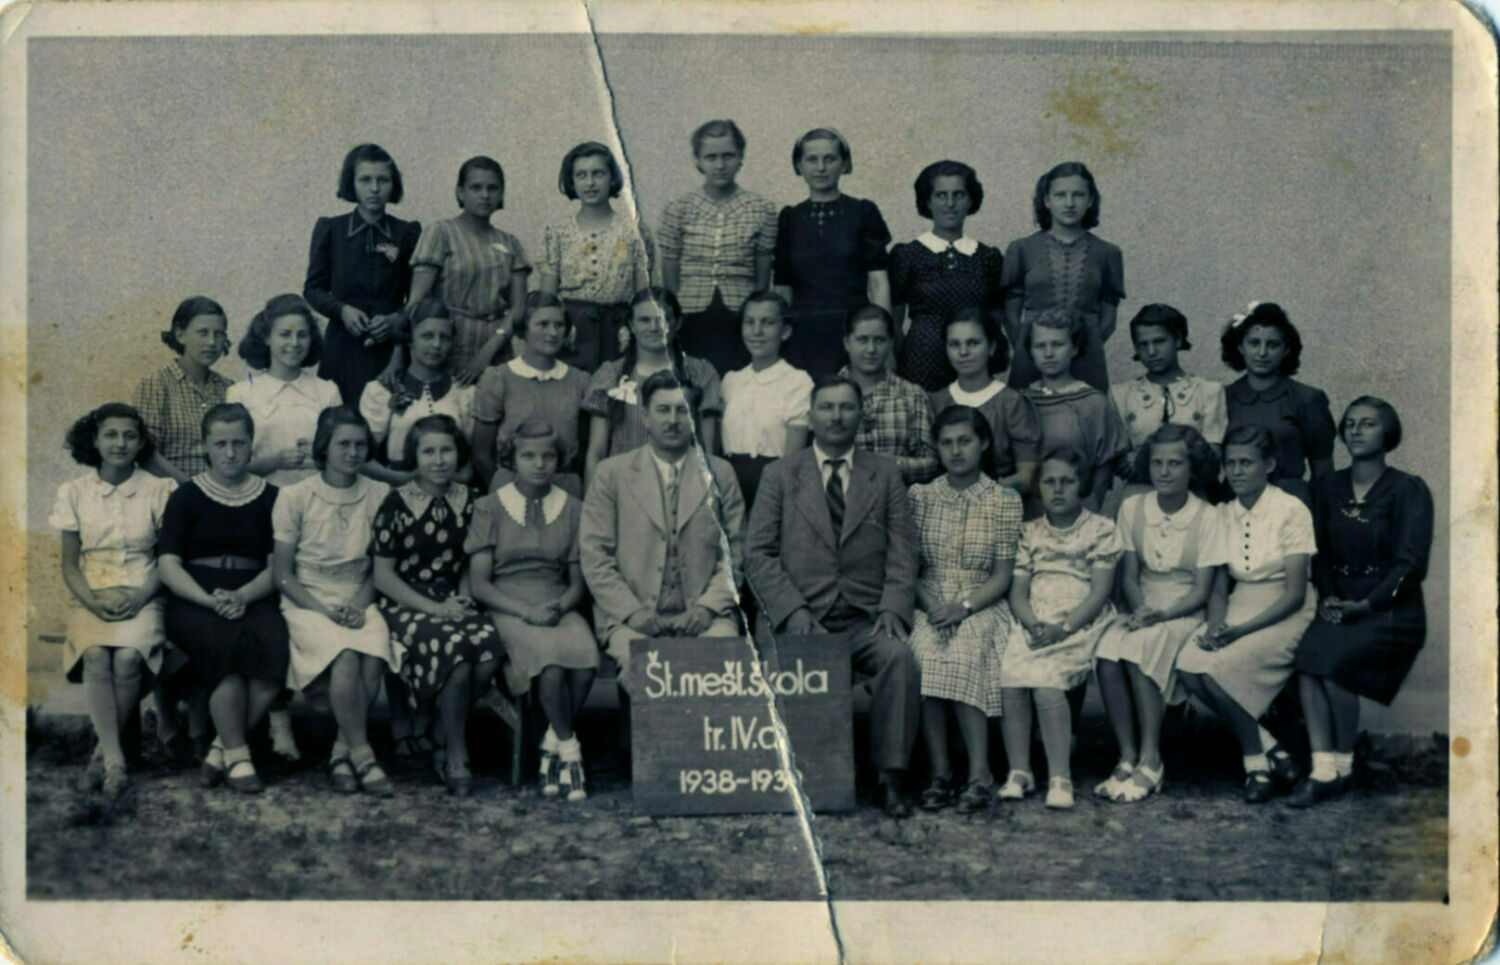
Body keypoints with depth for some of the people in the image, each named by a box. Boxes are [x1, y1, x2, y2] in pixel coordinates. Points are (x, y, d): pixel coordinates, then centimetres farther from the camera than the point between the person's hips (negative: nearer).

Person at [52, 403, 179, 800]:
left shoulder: (159, 490, 5)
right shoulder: (74, 492, 9)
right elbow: (69, 563, 10)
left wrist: (138, 598, -13)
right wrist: (92, 599, -10)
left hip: (142, 597, -1)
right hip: (91, 598, 1)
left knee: (127, 657, -31)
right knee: (95, 656, -31)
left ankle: (102, 753, -15)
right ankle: (115, 759, -34)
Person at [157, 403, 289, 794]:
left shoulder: (270, 497, 15)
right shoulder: (186, 497, 12)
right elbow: (169, 565, 2)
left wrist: (242, 596, -13)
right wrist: (211, 600, -15)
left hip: (253, 598, 1)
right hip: (193, 601, -1)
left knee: (273, 644, -33)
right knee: (226, 643, -36)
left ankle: (221, 748, -20)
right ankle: (237, 754, -23)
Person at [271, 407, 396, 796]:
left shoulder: (379, 495, 9)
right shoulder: (295, 497, 2)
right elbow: (281, 573, 1)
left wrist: (360, 606, -8)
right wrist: (325, 609, -12)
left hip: (359, 602, 2)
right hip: (307, 603, -2)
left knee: (374, 655, -32)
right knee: (346, 655, -34)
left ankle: (342, 753, -18)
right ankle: (363, 756, -25)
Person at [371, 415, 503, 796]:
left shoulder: (468, 501, 10)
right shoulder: (396, 504, -2)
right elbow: (383, 576, -3)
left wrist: (463, 598, -1)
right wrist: (435, 609, -11)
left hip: (453, 602, 4)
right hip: (406, 605, -4)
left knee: (489, 652, -30)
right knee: (456, 650, -34)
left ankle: (443, 742, -7)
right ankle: (456, 757, -15)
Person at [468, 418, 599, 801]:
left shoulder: (572, 509, 14)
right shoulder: (490, 508, 7)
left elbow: (578, 582, 13)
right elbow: (479, 583, 1)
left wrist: (559, 607, -11)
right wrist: (526, 610, -14)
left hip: (559, 608, 2)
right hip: (508, 609, -2)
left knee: (586, 657, -32)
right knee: (550, 657, -34)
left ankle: (552, 746, -13)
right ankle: (569, 748, -16)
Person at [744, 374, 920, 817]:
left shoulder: (885, 473, 16)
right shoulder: (780, 475, 13)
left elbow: (902, 551, 10)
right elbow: (758, 553, 5)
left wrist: (893, 608, -8)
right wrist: (793, 610, -10)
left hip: (865, 619, 1)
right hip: (798, 620, -1)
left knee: (900, 656, -31)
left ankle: (891, 777, -23)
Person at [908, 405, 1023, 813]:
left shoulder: (1005, 501, 6)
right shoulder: (920, 496, 12)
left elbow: (1002, 577, 2)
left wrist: (964, 607, -15)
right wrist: (930, 606, -12)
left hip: (982, 608, -2)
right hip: (929, 606, 2)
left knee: (961, 655, -35)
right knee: (924, 655, -32)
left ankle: (979, 775, -33)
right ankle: (940, 774, -28)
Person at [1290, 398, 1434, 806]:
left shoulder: (1408, 490, -2)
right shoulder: (1329, 488, 14)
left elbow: (1410, 564, -9)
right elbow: (1320, 553, 13)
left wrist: (1366, 605, -20)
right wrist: (1328, 596, -6)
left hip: (1391, 609, -4)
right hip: (1341, 605, 4)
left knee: (1330, 655, -31)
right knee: (1307, 654, -28)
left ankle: (1344, 765, -14)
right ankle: (1322, 769, -28)